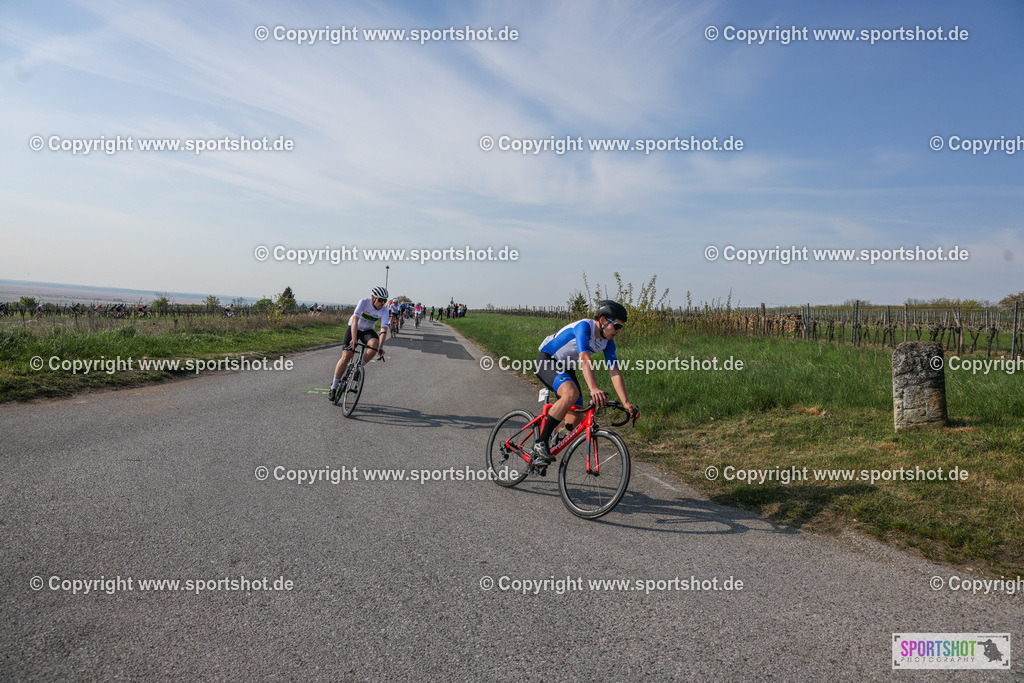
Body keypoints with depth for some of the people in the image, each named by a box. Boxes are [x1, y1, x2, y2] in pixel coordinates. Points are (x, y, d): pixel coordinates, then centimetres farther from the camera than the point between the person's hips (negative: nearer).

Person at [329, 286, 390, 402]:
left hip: (368, 331, 3)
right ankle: (333, 388, -2)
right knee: (346, 356, -15)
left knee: (375, 344, -32)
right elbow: (355, 320, -37)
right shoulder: (364, 302, -26)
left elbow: (384, 330, -25)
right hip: (353, 328, -2)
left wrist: (380, 346, -41)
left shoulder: (384, 311, -18)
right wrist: (354, 339, -50)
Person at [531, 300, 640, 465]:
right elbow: (585, 359, -41)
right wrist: (594, 389, -55)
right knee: (571, 394, -36)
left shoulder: (608, 342, -4)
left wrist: (626, 403, -18)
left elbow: (615, 372, -7)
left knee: (574, 421, -3)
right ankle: (540, 443, -25)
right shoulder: (584, 326, -27)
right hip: (546, 361, -8)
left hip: (566, 368, 8)